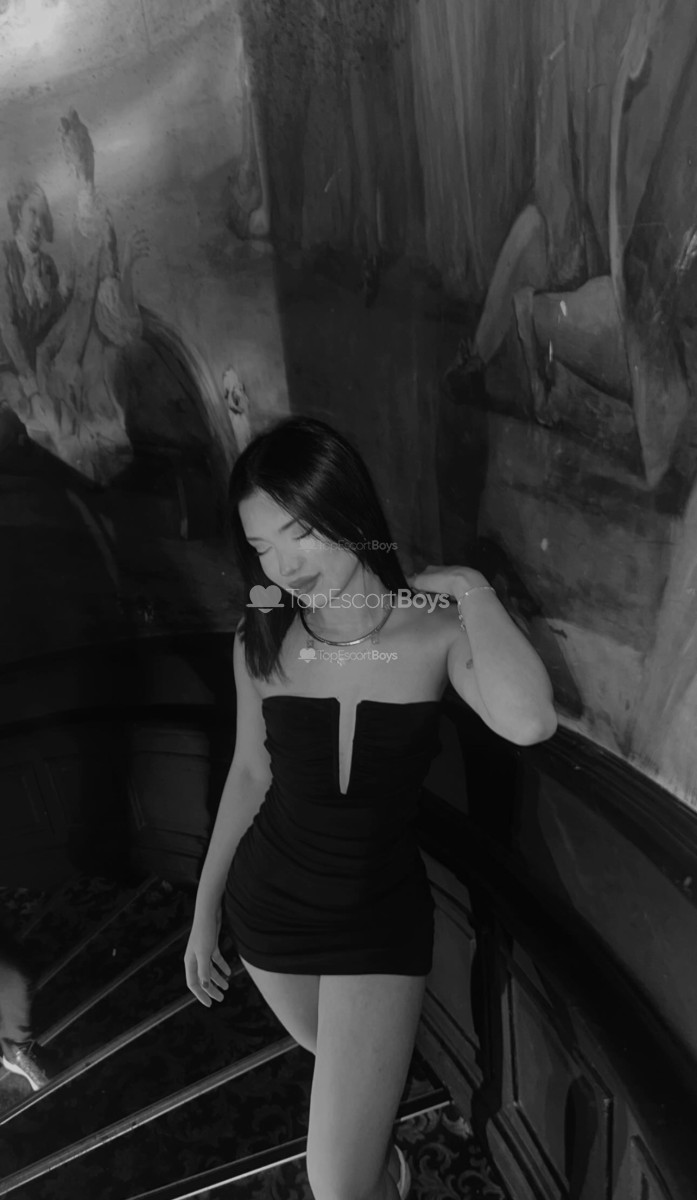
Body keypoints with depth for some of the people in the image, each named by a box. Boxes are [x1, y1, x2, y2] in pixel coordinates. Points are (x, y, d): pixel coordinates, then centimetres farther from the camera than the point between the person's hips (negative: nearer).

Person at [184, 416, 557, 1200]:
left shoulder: (435, 629, -19)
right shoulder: (262, 639, -11)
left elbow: (529, 723, -39)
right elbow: (250, 772, 2)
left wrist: (470, 589, -27)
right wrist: (205, 909, 9)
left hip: (381, 919, -3)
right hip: (266, 902, 4)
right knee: (333, 1057, 30)